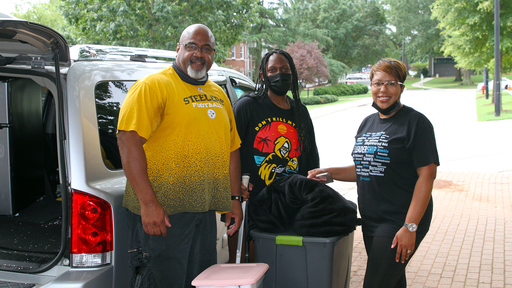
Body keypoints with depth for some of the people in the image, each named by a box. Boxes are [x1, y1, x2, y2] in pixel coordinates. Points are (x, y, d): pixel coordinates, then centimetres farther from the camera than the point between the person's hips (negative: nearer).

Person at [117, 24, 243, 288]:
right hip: (161, 212, -7)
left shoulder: (218, 95, 16)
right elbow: (128, 140, -17)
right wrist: (148, 202, -23)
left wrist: (235, 199, 14)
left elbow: (232, 148, 20)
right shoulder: (153, 85, -7)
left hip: (205, 212, 7)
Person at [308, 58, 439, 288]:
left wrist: (410, 227, -21)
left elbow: (427, 175, -15)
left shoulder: (415, 122, -9)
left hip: (399, 223, -7)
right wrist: (330, 173, 6)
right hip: (370, 221, 7)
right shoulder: (368, 123, 13)